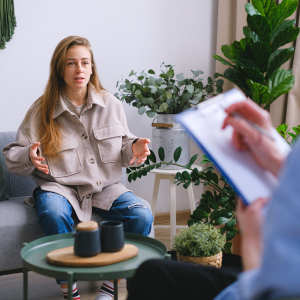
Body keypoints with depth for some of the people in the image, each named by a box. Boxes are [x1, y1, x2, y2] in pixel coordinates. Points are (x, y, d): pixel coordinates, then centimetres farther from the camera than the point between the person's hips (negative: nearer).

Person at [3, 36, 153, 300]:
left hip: (105, 187, 2)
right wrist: (29, 157, -22)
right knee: (54, 215, -37)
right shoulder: (42, 110, 0)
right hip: (60, 186, -2)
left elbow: (123, 148, 16)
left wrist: (134, 149, -8)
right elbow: (12, 155, 2)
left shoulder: (110, 104, 7)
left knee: (142, 216, -24)